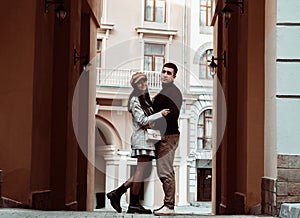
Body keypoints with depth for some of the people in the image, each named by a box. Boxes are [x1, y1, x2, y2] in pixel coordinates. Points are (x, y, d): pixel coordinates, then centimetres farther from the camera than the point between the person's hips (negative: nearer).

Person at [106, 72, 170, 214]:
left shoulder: (145, 98, 20)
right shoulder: (135, 100, -8)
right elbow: (142, 120, -14)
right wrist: (160, 114, -11)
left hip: (148, 137, 9)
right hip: (142, 137, -9)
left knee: (145, 171, 8)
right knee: (142, 171, -9)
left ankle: (117, 193, 11)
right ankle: (134, 205, -4)